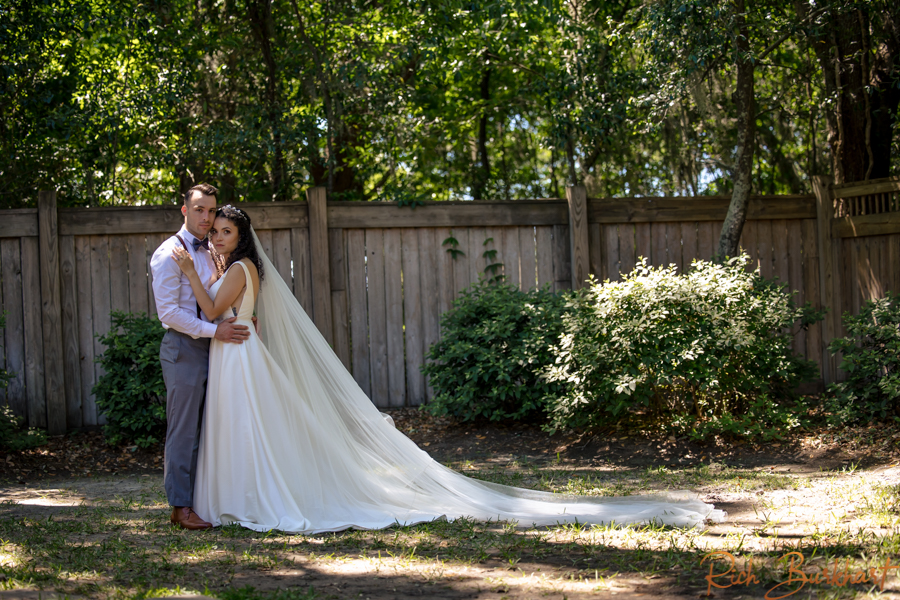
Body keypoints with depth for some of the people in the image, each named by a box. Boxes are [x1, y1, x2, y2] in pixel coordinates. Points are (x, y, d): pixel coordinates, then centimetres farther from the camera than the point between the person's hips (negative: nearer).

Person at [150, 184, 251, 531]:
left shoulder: (208, 255, 16)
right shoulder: (170, 254, -9)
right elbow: (168, 311, -16)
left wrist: (243, 321, 5)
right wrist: (214, 330, -20)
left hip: (210, 346, 8)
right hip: (183, 349, -8)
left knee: (206, 430, 10)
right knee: (183, 430, -4)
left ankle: (202, 498, 16)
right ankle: (181, 507, 0)